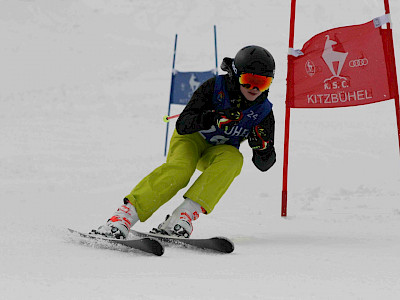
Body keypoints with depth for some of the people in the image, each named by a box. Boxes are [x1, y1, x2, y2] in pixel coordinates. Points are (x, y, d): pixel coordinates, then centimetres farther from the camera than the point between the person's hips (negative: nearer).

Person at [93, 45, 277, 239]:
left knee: (234, 158, -33)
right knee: (180, 168, -35)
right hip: (192, 138, -2)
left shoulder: (264, 112, -12)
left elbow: (264, 164, -8)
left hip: (217, 152, 3)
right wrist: (214, 119, -43)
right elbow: (182, 125, -26)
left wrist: (261, 146, -31)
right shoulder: (214, 88, -20)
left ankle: (187, 213, -43)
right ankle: (125, 215, -41)